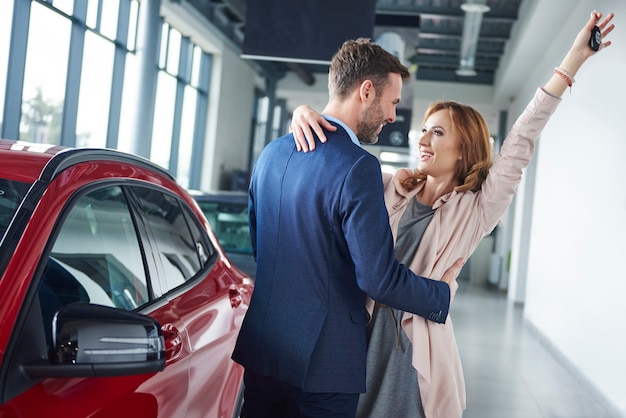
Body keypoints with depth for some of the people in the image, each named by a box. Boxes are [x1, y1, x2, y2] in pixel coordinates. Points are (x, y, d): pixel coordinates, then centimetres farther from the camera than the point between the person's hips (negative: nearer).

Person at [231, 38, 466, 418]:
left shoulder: (272, 154, 6)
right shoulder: (357, 167, -19)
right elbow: (379, 277, -20)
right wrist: (442, 295, -3)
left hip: (260, 348, 7)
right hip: (321, 359, -7)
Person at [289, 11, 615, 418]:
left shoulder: (474, 211, -3)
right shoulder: (394, 190, 7)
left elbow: (517, 150, -12)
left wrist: (571, 64, -17)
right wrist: (305, 113, -14)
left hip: (420, 349, -3)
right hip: (366, 335, 3)